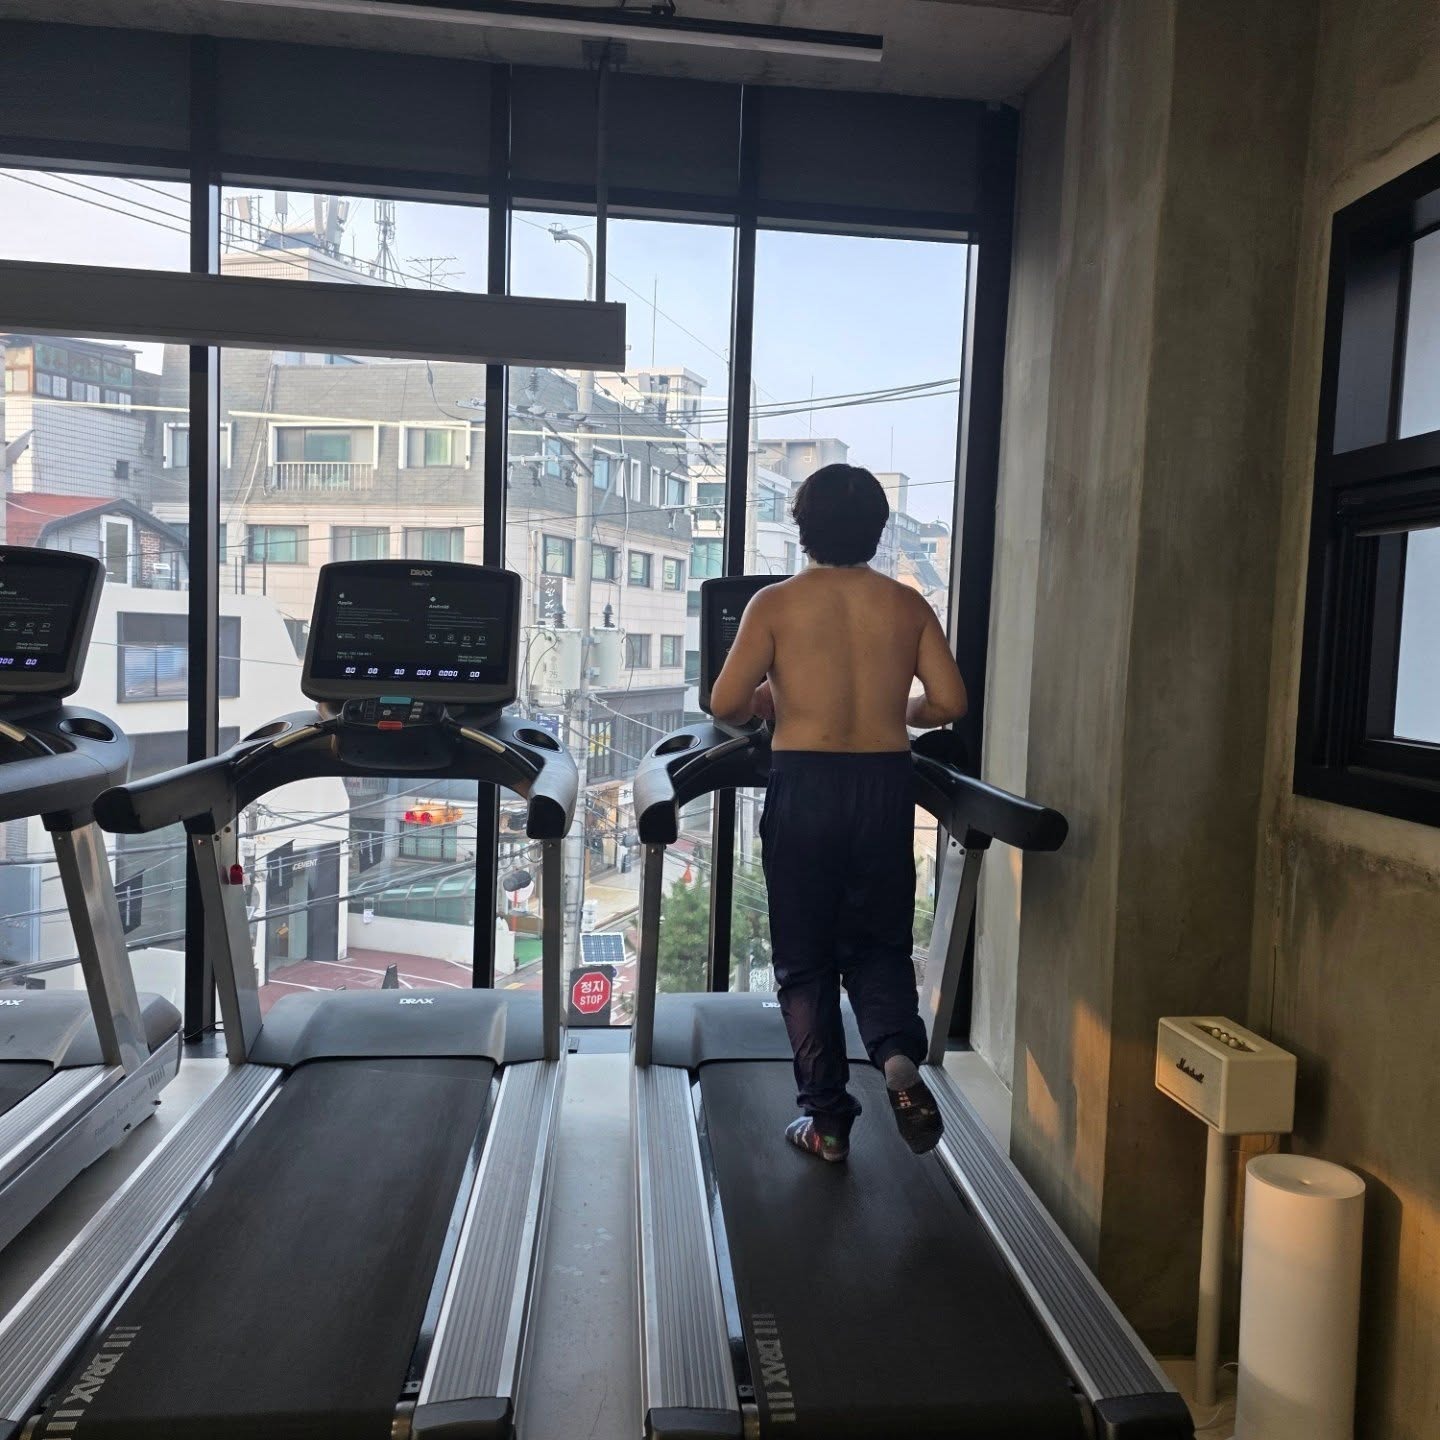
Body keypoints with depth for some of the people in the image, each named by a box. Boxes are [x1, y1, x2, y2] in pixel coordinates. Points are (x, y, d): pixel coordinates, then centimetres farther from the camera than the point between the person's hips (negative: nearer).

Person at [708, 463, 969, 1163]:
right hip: (886, 786, 2)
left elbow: (725, 703, -8)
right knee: (880, 944, 19)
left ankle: (826, 1118, 16)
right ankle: (898, 1054, -7)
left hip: (803, 787, -2)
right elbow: (949, 701, 0)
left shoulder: (776, 603, -2)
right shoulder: (907, 604, 5)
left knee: (805, 961, 11)